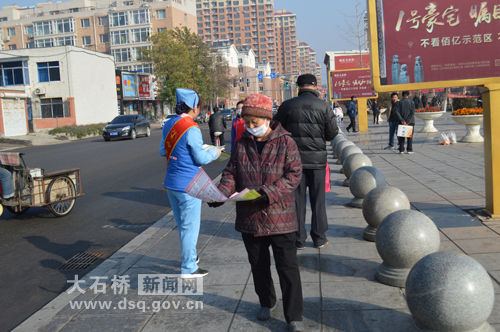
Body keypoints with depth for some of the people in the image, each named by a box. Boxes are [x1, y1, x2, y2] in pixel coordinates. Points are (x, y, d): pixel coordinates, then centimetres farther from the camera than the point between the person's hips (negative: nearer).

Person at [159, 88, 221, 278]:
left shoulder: (168, 125, 5)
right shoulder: (191, 129, -19)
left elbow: (162, 151, 15)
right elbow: (200, 158, -16)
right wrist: (214, 153, 2)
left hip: (171, 183, 8)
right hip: (188, 185, -8)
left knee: (182, 224, 20)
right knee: (190, 226, 2)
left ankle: (190, 256, 36)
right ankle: (188, 268, 9)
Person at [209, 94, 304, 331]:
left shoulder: (285, 142, -8)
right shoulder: (242, 143, 5)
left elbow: (294, 174, -13)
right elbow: (231, 173, 6)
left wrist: (268, 193, -26)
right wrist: (221, 193, -14)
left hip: (279, 216, -4)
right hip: (249, 217, 5)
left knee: (287, 267, 0)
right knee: (258, 265, 19)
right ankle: (266, 303, 40)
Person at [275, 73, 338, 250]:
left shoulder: (287, 106, -2)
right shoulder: (324, 106, -4)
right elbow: (332, 133, -2)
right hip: (317, 158, 0)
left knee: (297, 199, 8)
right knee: (318, 199, 10)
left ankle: (298, 239, 12)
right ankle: (319, 238, 17)